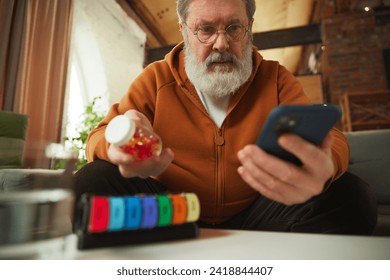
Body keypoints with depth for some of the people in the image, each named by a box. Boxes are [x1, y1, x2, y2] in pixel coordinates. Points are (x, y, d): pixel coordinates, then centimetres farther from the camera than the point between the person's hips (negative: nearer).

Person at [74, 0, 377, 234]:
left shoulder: (275, 78, 3)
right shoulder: (156, 79, 1)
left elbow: (327, 136, -7)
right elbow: (100, 136, -3)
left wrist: (323, 166, -35)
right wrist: (122, 145, -31)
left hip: (253, 214, 1)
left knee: (350, 196, -20)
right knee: (93, 181, -22)